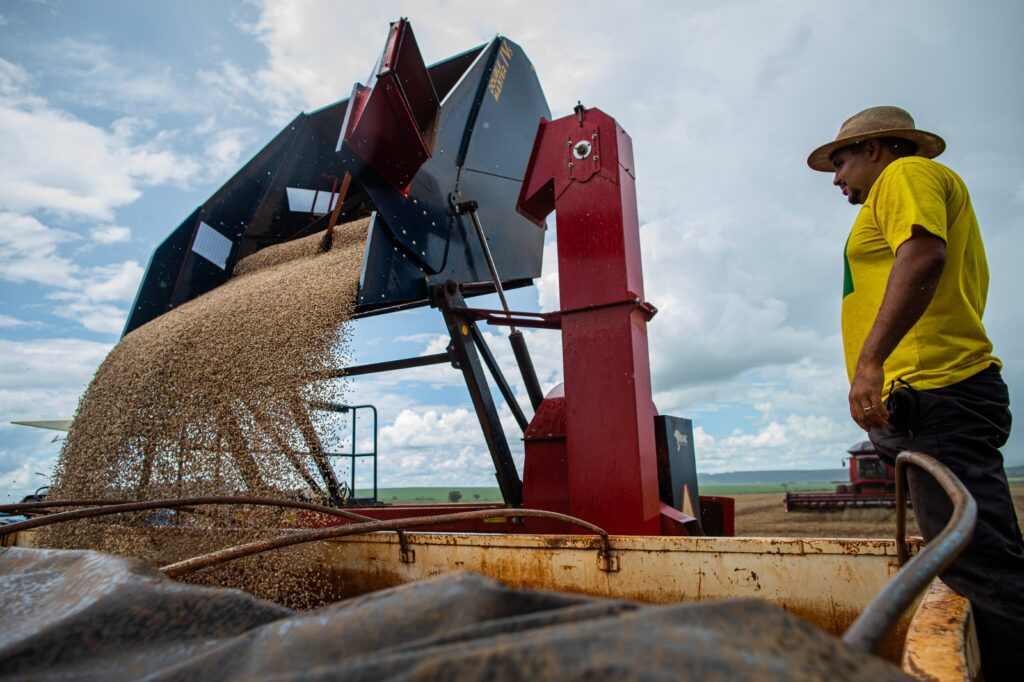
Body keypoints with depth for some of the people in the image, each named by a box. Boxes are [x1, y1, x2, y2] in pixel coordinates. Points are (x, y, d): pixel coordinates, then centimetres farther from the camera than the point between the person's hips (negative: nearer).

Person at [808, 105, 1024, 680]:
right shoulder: (904, 188, 31)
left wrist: (870, 360, -26)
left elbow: (923, 255, -17)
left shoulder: (907, 173, 3)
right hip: (943, 394, 11)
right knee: (975, 560, 10)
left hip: (934, 393, -11)